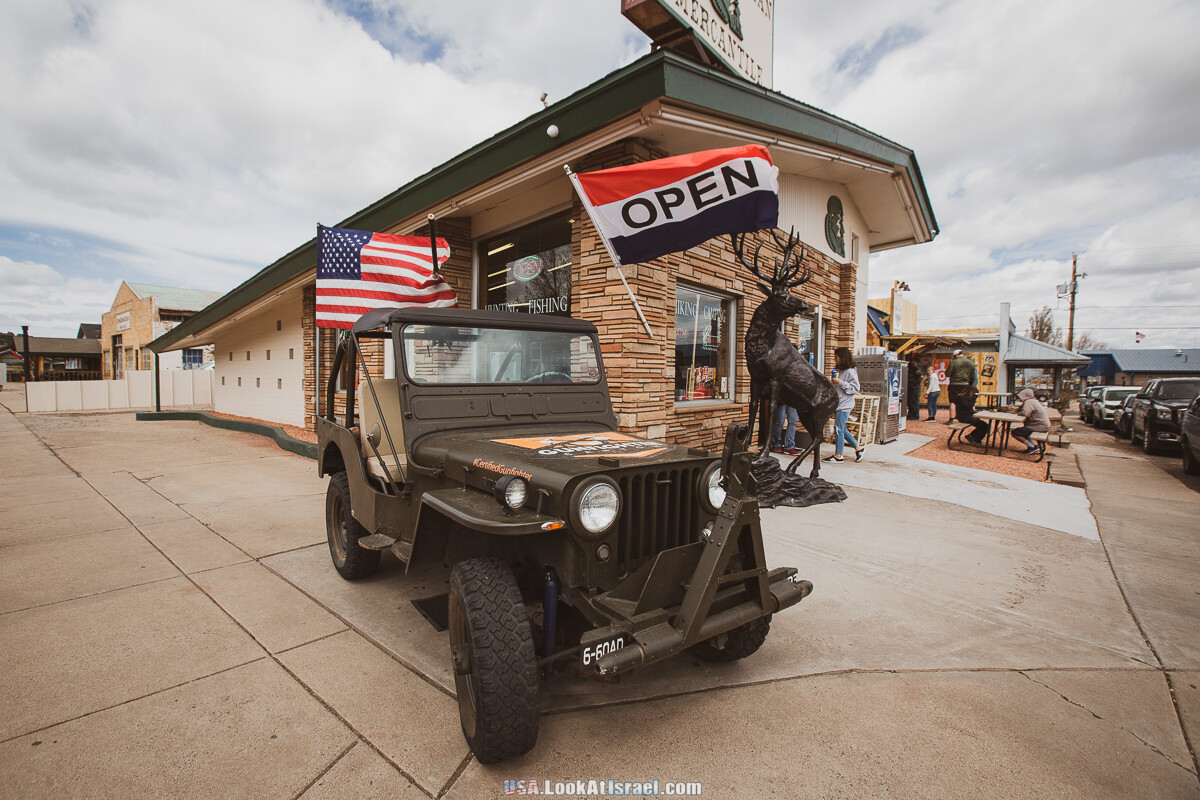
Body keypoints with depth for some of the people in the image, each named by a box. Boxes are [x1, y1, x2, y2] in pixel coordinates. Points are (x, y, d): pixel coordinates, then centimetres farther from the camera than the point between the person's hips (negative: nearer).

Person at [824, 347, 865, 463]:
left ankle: (838, 456, -1)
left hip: (845, 405, -9)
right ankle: (858, 448, 25)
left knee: (839, 429, -7)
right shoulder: (839, 371, 16)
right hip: (838, 404, 9)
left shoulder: (850, 371, -11)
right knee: (841, 429, 13)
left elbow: (855, 388, -16)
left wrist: (840, 382, -20)